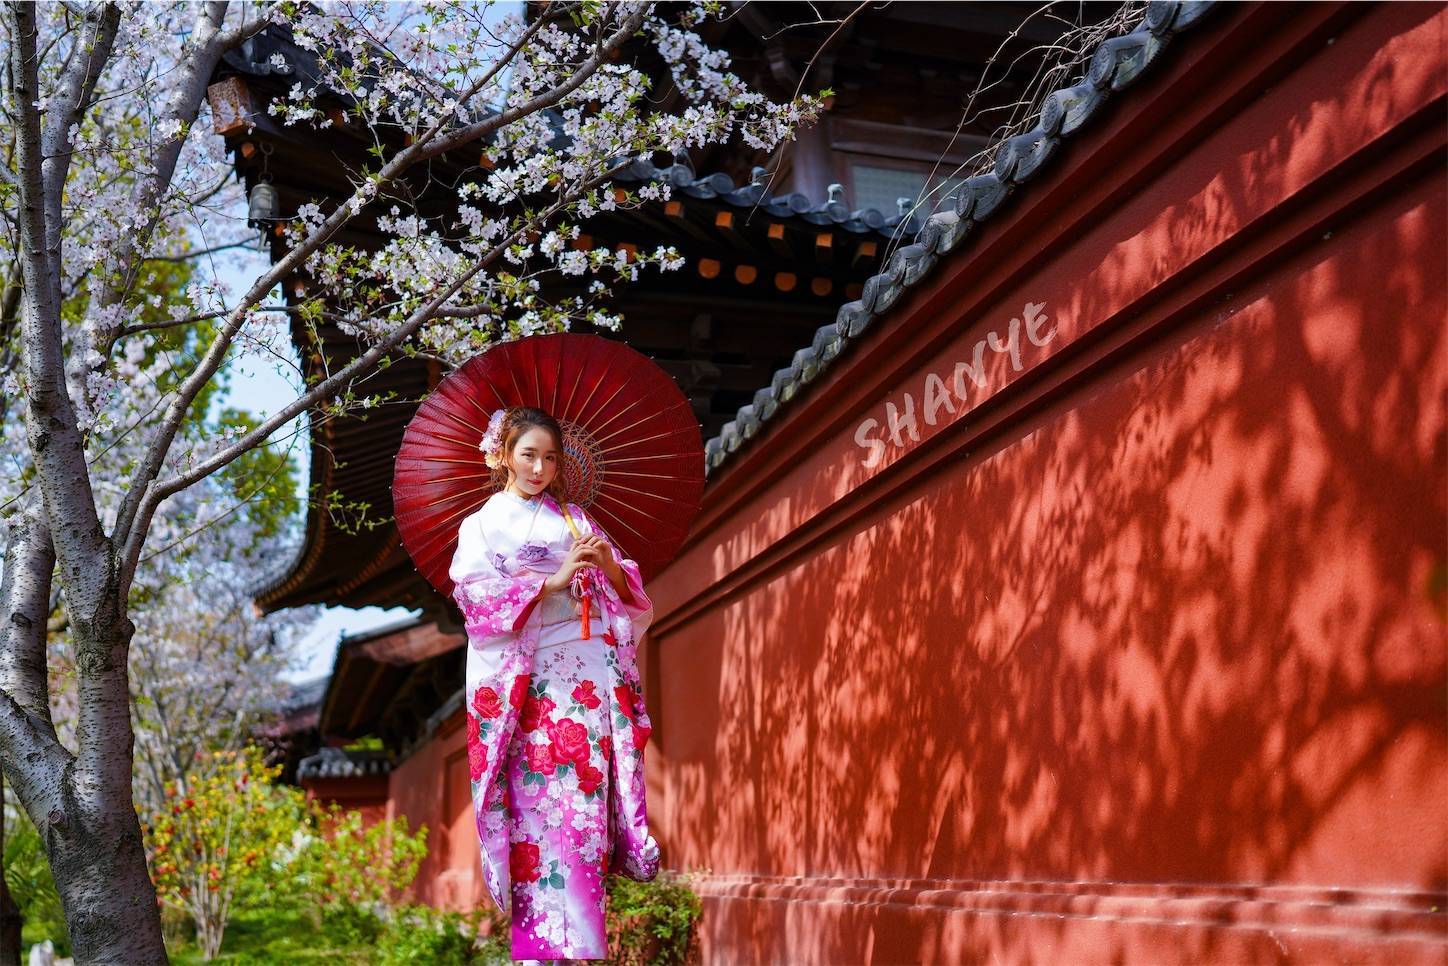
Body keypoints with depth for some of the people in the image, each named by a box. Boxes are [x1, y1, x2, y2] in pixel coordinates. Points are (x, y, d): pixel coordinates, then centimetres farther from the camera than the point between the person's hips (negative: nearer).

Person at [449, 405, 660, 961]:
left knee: (586, 791, -6)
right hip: (529, 676, -2)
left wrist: (609, 564, -7)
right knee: (538, 796, -9)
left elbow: (626, 592, 16)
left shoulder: (574, 518, 18)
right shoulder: (483, 523, 11)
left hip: (589, 668, 2)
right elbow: (475, 592, -6)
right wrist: (554, 580, -15)